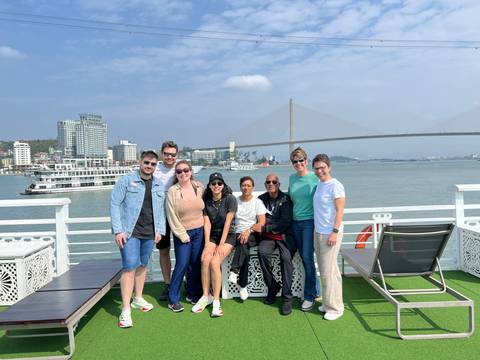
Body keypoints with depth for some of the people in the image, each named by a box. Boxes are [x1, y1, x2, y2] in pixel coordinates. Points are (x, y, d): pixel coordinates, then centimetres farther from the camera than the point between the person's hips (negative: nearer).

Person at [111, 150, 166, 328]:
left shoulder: (159, 186, 11)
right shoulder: (127, 180, -5)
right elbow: (115, 204, -7)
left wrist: (159, 230, 6)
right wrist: (118, 230, -13)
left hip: (149, 233, 5)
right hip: (130, 232, -5)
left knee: (142, 265, 16)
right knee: (130, 267, -10)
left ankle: (138, 299, 33)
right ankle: (125, 311, -3)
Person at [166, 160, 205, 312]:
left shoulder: (199, 188, 3)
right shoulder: (172, 192, -7)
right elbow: (172, 218, -7)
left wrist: (205, 228, 8)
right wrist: (183, 235, -9)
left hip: (199, 231, 4)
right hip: (182, 233, -3)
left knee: (196, 264, 8)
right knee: (182, 264, -6)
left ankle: (192, 294, 25)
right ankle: (173, 299, 8)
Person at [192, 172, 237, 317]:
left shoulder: (230, 199, -10)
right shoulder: (206, 201, 4)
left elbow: (227, 223, -13)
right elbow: (207, 223, -1)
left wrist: (221, 245, -17)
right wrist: (207, 244, -12)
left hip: (228, 236, -4)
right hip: (212, 235, 4)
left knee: (215, 262, -25)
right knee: (205, 260, -23)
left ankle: (216, 300, -15)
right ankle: (206, 296, -9)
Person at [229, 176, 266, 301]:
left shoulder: (257, 202, 5)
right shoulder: (234, 201, 11)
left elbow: (262, 223, -4)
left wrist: (248, 231, -20)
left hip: (254, 235, -1)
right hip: (238, 233, 2)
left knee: (243, 242, -36)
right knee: (244, 250, -31)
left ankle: (234, 270, -39)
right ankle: (243, 285, -27)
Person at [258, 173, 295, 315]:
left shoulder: (286, 199, -1)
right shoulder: (261, 199, 11)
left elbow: (286, 222, -11)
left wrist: (266, 227, -14)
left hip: (284, 236, -3)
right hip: (268, 236, 3)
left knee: (286, 257, -29)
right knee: (262, 252, -28)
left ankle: (287, 298, -17)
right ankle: (272, 286, -8)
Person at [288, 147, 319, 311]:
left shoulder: (315, 178, -7)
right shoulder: (292, 178, 7)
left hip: (309, 222, -5)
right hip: (295, 222, 5)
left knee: (307, 258, -7)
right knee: (304, 258, 11)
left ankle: (309, 296, 6)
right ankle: (314, 289, 28)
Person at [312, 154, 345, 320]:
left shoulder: (335, 186, -12)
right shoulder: (319, 185, 12)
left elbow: (340, 211, -15)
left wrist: (335, 232, -20)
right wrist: (318, 231, 14)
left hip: (330, 234, -8)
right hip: (318, 232, 8)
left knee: (329, 272, -2)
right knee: (325, 270, 14)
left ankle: (335, 308, 11)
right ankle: (329, 303, 26)